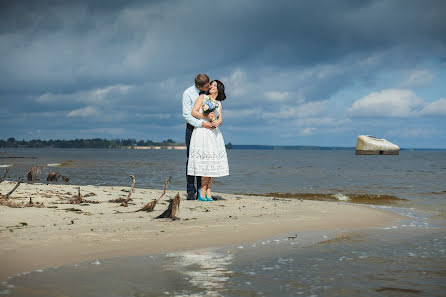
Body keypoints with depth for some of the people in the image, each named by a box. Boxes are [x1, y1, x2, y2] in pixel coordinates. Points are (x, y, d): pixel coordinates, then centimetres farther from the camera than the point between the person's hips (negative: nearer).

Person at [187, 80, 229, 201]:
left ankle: (208, 191, 5)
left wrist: (217, 122, -14)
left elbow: (220, 119, 9)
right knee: (205, 162, -11)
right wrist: (206, 117, -16)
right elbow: (194, 112, -2)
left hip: (214, 132, 5)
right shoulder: (202, 97, 6)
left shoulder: (219, 104, 19)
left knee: (213, 162, -1)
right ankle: (203, 190, -4)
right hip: (202, 132, -5)